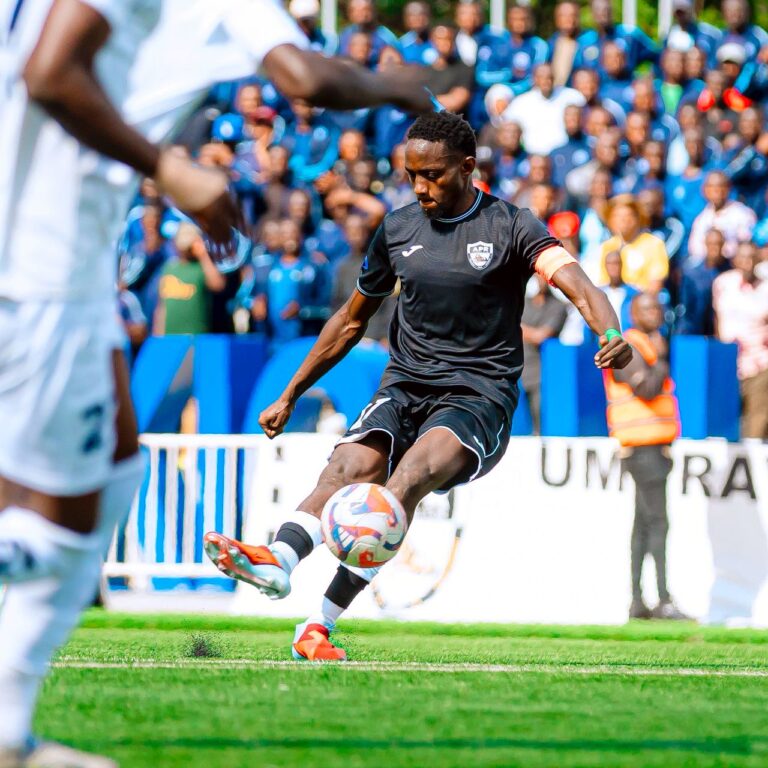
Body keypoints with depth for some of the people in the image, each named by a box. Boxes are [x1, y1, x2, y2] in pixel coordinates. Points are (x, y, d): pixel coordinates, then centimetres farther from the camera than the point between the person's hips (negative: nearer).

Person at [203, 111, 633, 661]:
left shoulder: (509, 227, -1)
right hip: (403, 389, 4)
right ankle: (279, 562, -56)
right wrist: (289, 397, 26)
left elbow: (573, 279, -17)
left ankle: (322, 622, -44)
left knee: (410, 477, -33)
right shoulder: (399, 230, 13)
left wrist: (610, 333, -39)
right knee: (349, 467, -28)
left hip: (478, 395, -4)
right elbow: (352, 321, 25)